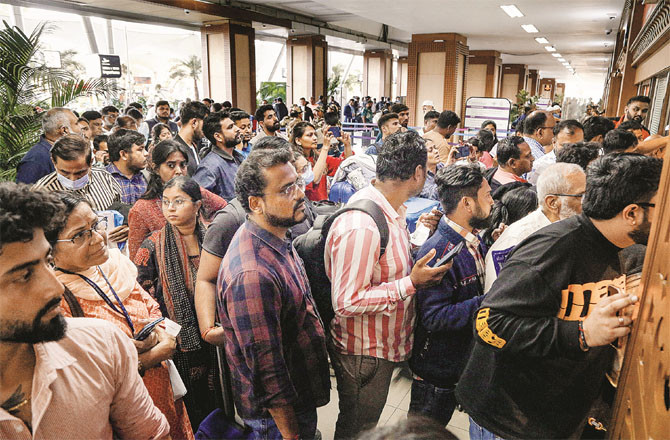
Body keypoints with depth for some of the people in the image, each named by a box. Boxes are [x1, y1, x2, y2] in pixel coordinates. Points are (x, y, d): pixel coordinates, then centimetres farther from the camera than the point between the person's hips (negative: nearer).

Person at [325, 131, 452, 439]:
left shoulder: (390, 207, 0)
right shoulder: (361, 227, -33)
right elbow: (347, 302, -30)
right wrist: (411, 283, -28)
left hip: (385, 345, 9)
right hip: (363, 354, -8)